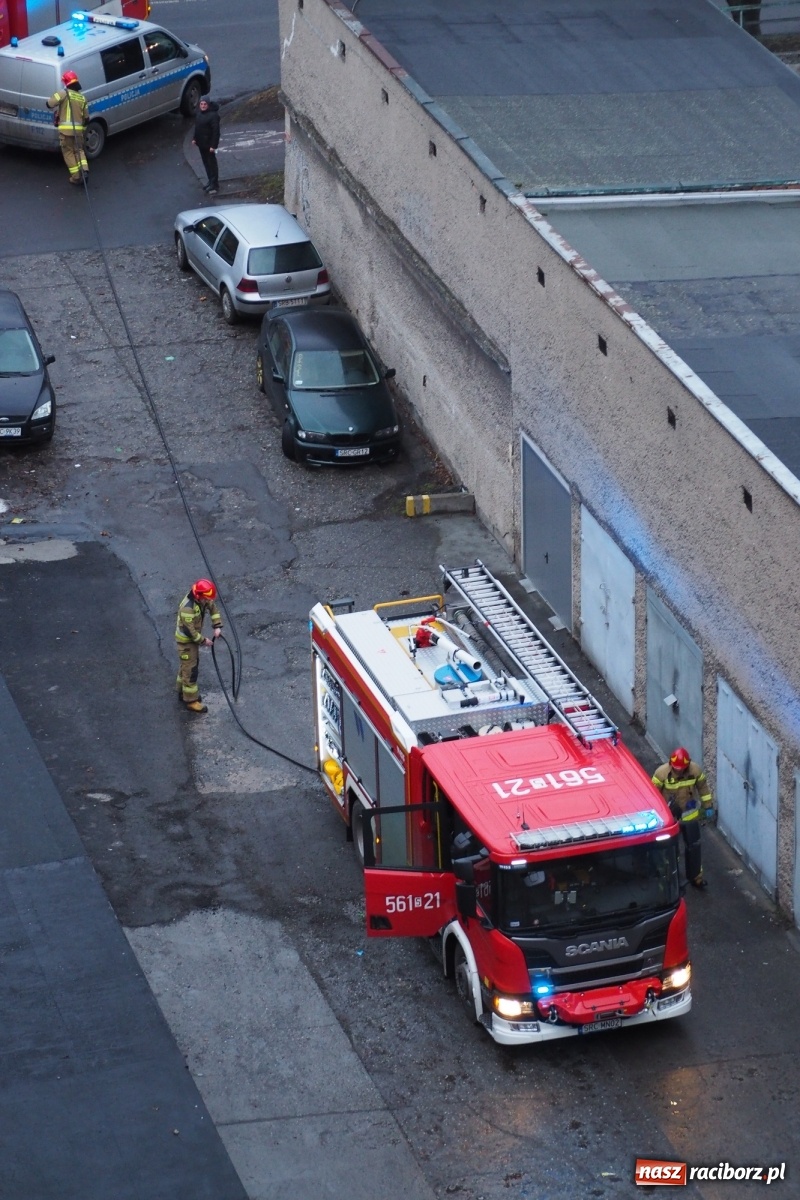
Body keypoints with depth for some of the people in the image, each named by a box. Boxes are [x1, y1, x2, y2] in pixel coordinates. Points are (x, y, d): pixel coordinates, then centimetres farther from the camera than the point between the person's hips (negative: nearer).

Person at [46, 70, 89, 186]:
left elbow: (49, 103, -14)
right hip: (78, 129, 5)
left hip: (66, 129, -5)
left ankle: (76, 176, 5)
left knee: (69, 152, 7)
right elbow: (86, 117, 14)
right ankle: (84, 170, -1)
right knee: (79, 150, 20)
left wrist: (49, 101, 9)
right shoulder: (82, 97, 10)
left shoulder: (65, 94, -7)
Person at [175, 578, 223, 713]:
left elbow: (213, 607, 5)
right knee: (190, 670, 1)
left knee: (189, 665, 24)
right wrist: (203, 641, -17)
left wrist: (217, 626, -5)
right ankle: (191, 701, 13)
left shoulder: (201, 598, -11)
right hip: (186, 640, -9)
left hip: (193, 636, 9)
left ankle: (183, 692, 41)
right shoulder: (188, 608, -37)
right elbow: (189, 631, -30)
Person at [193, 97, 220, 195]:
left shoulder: (213, 115, -22)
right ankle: (211, 181, 32)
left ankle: (215, 185, 7)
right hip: (201, 143, 8)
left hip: (209, 144, -8)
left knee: (212, 164, 0)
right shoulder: (199, 112, 4)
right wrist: (194, 138, 14)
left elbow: (216, 131, -21)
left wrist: (213, 145, -23)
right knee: (206, 163, 18)